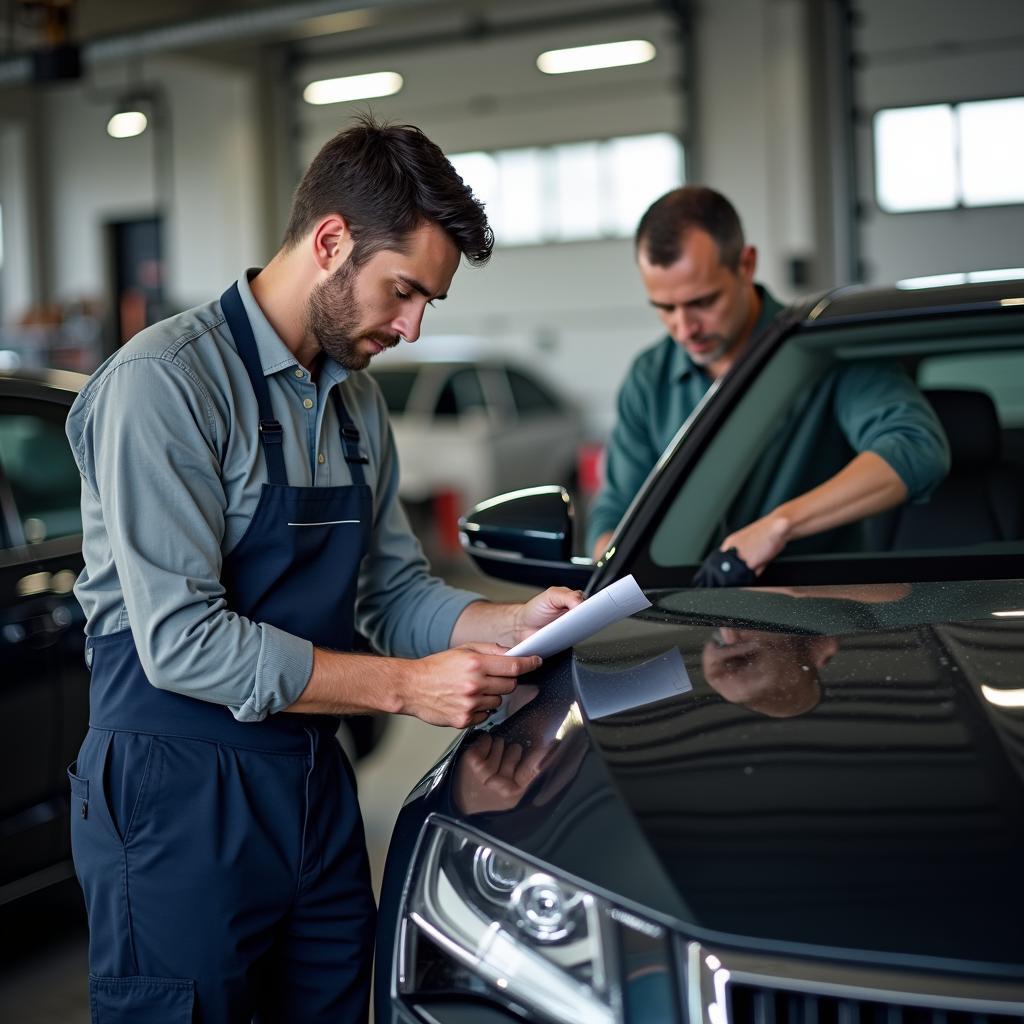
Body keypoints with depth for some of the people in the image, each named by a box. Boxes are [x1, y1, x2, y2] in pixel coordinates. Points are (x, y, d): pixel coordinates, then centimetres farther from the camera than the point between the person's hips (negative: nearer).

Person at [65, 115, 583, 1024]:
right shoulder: (165, 382, -16)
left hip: (317, 784, 8)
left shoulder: (357, 403, 11)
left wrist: (512, 623, -5)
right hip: (182, 792, -7)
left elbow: (396, 592, 15)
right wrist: (409, 687, -20)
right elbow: (182, 641, -22)